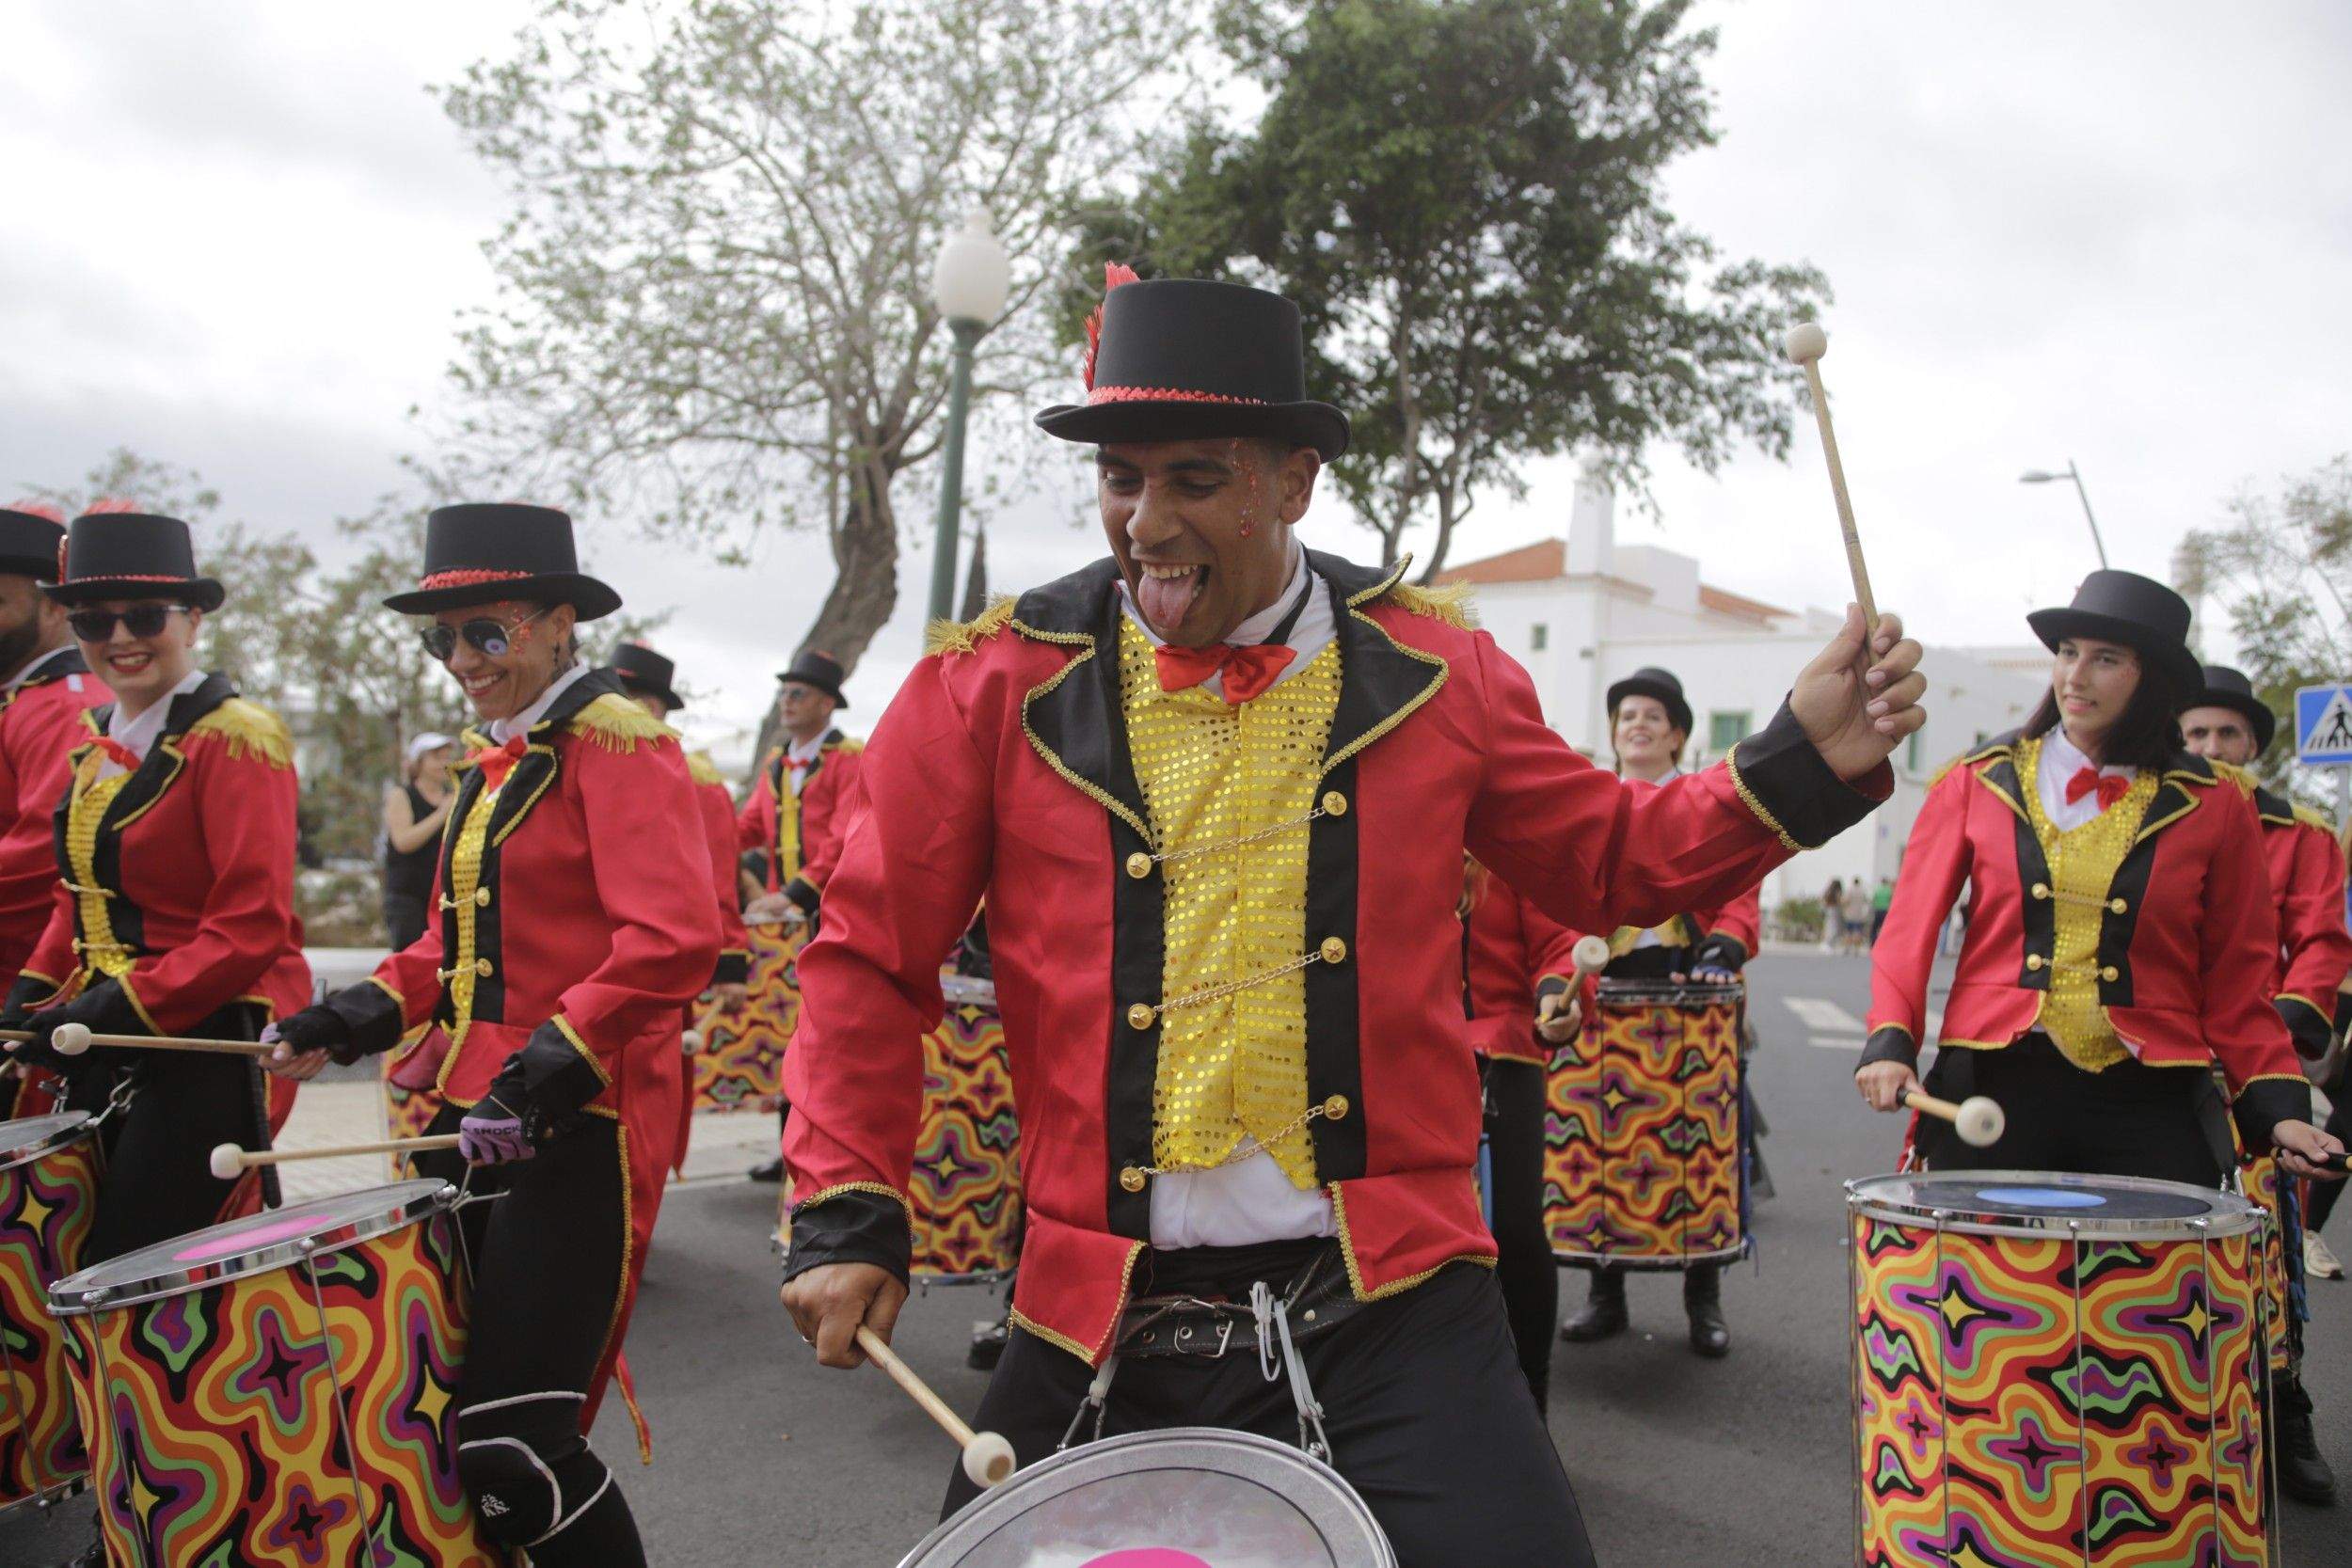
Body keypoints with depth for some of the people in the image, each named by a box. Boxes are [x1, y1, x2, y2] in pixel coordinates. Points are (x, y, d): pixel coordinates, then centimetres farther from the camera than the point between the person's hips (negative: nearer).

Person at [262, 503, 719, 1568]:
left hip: (576, 1133, -9)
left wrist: (552, 1065, -25)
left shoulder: (615, 739, -9)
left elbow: (673, 941, -20)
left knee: (508, 1451, -9)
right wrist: (362, 1015, 9)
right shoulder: (488, 761, 17)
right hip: (469, 1119, 9)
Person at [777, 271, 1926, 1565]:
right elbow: (871, 961, 3)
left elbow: (1606, 862, 13)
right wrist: (846, 1214, -3)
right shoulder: (995, 686, -3)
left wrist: (1804, 763, 0)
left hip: (1393, 1311, 0)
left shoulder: (1431, 670, 1)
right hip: (1104, 1330, 1)